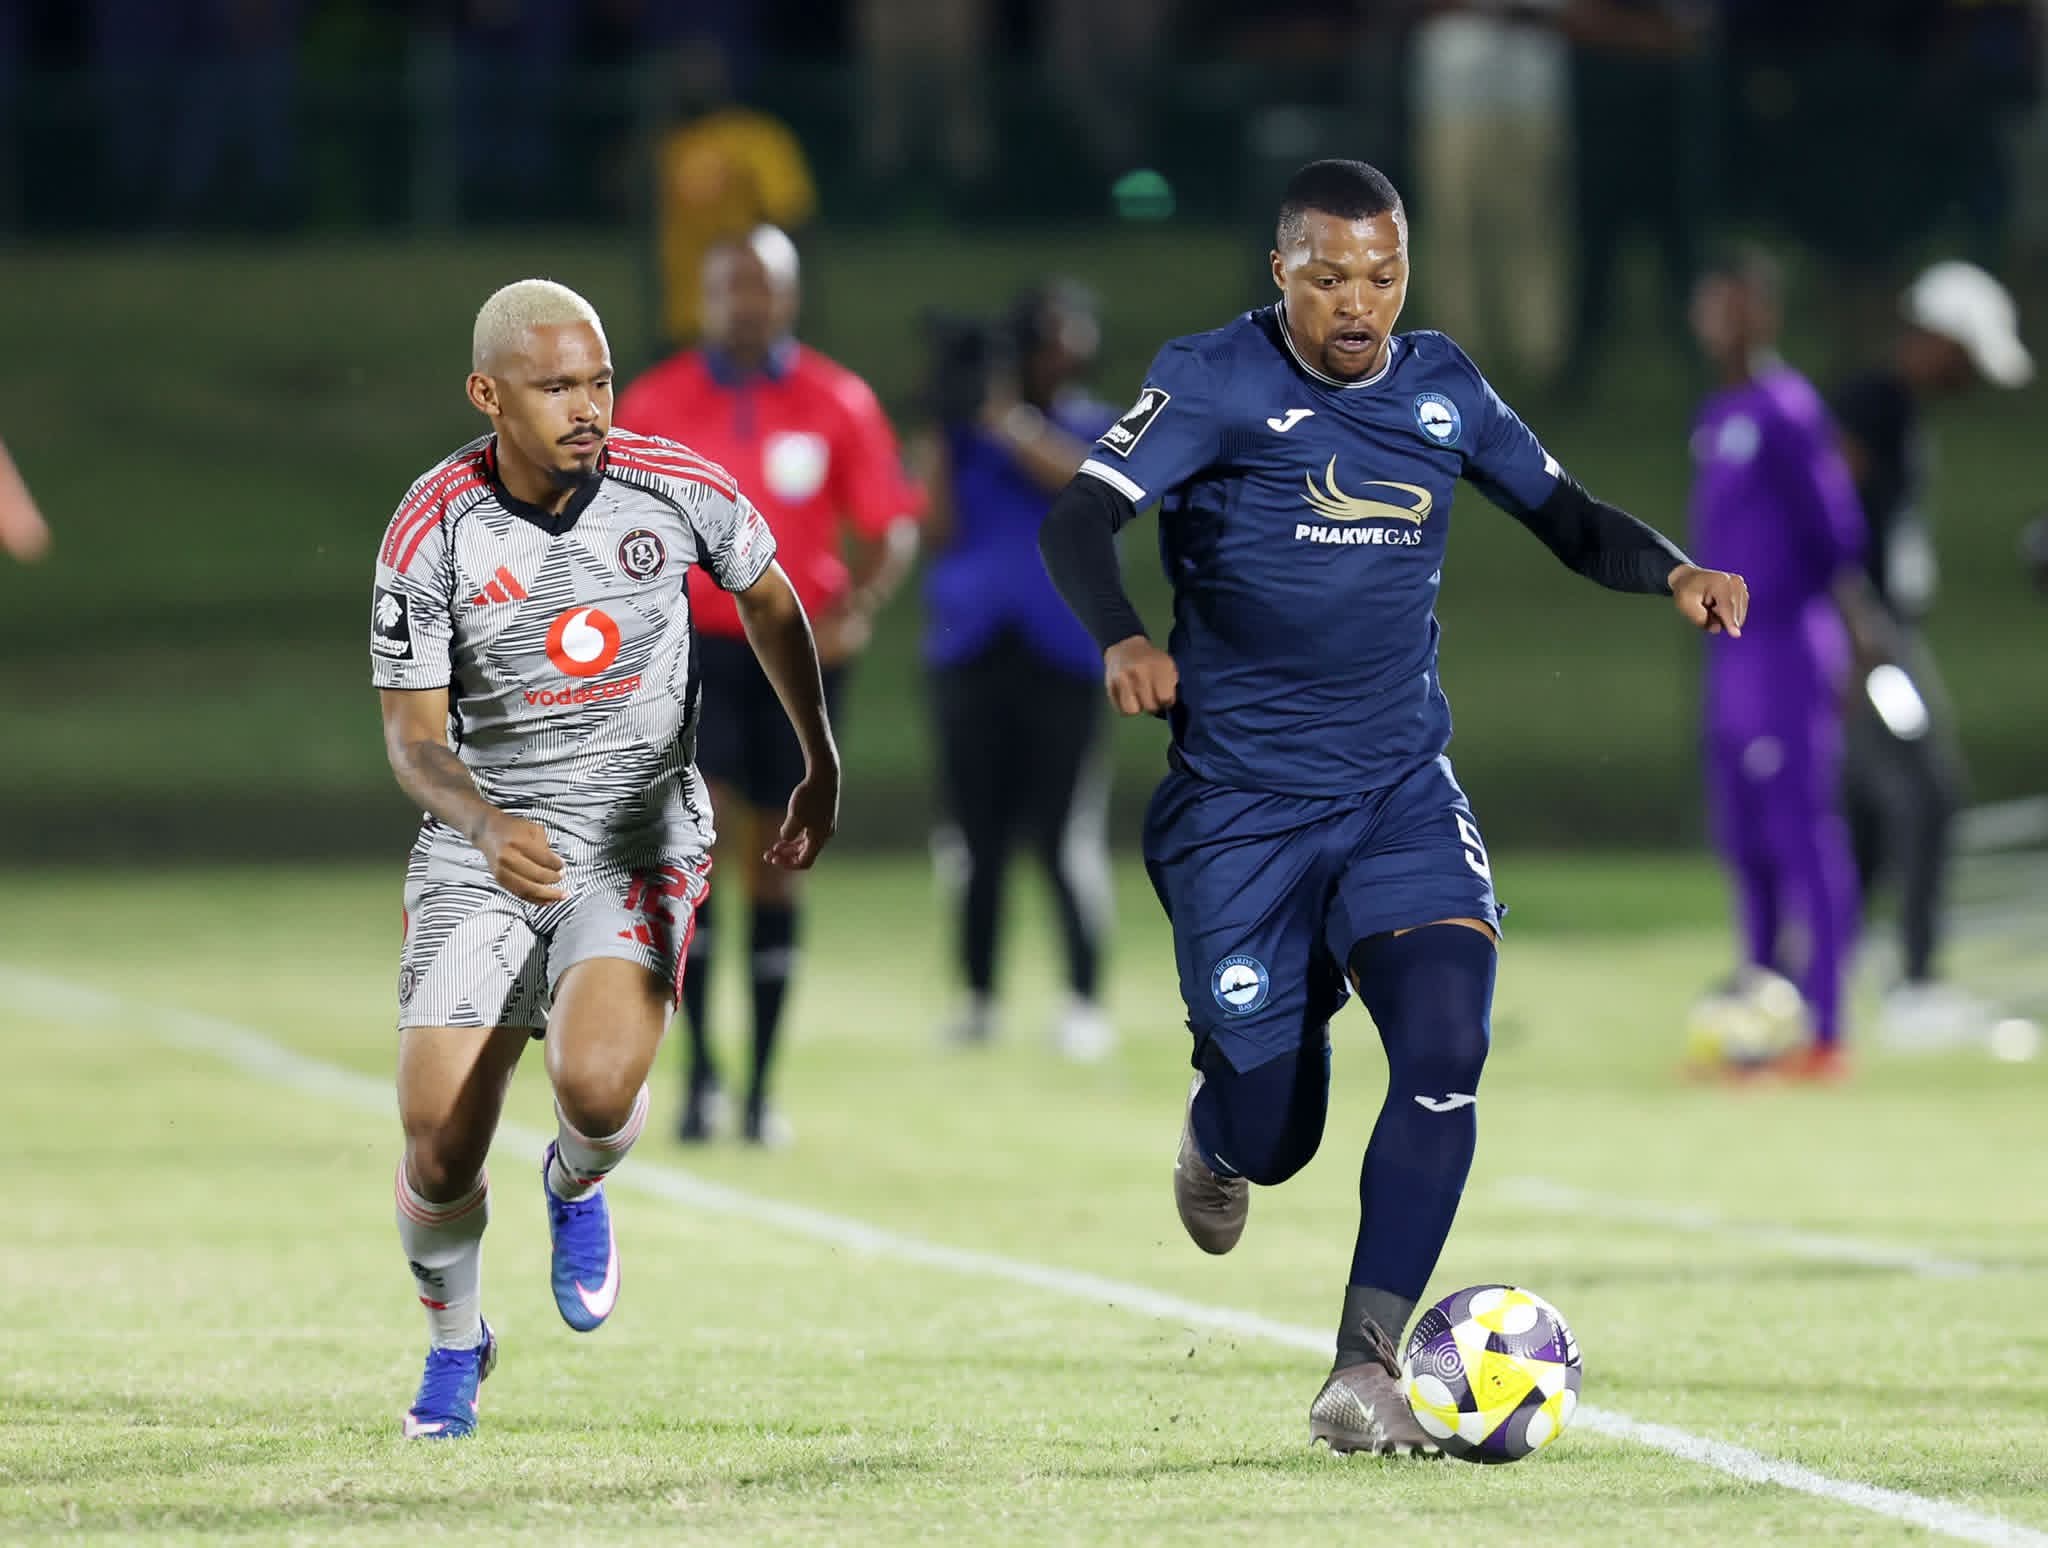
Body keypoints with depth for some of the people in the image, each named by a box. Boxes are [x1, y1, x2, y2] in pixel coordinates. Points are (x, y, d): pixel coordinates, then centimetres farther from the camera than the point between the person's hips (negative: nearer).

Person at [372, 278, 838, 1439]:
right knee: (439, 1152, -6)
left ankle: (577, 1187, 13)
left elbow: (768, 600, 12)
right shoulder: (433, 533, -13)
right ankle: (455, 1345, 27)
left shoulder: (675, 489, -9)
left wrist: (822, 766, 19)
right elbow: (413, 736, -9)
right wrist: (488, 825, -30)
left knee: (598, 1083, -27)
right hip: (484, 850, 0)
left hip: (641, 834, 0)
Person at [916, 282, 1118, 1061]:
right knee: (975, 835, 4)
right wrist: (938, 428, -6)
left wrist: (1006, 419, -21)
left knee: (1066, 836, -7)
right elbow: (937, 529, -1)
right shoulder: (966, 427, 9)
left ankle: (1085, 1004, -2)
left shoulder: (1100, 430, 7)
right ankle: (977, 997, 12)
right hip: (970, 647, 2)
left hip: (1060, 653, -2)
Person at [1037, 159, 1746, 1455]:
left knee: (1445, 1049, -21)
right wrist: (1122, 638, -39)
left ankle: (1366, 1370, -16)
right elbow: (1079, 519, -19)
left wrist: (1676, 572, -7)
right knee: (1272, 1141, 2)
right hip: (1242, 802, -3)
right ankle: (1217, 1132, 42)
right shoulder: (1216, 384, -9)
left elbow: (1566, 516, 14)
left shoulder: (1443, 389, 5)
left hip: (1401, 793, 3)